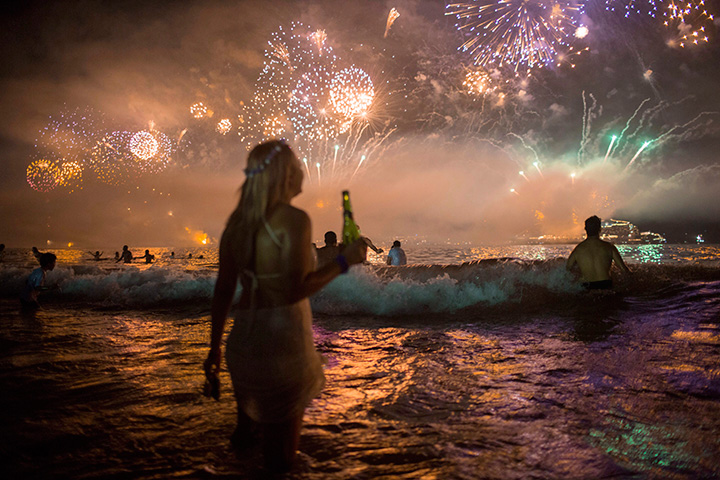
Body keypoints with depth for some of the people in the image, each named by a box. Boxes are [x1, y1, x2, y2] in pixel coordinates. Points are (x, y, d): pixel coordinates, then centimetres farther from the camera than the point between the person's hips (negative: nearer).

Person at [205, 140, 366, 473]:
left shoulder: (237, 220, 6)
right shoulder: (293, 219, -15)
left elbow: (223, 291, 8)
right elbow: (294, 290, -22)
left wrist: (214, 347, 15)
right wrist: (344, 261, -11)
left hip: (243, 341, 7)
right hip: (283, 339, -7)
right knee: (280, 455, 9)